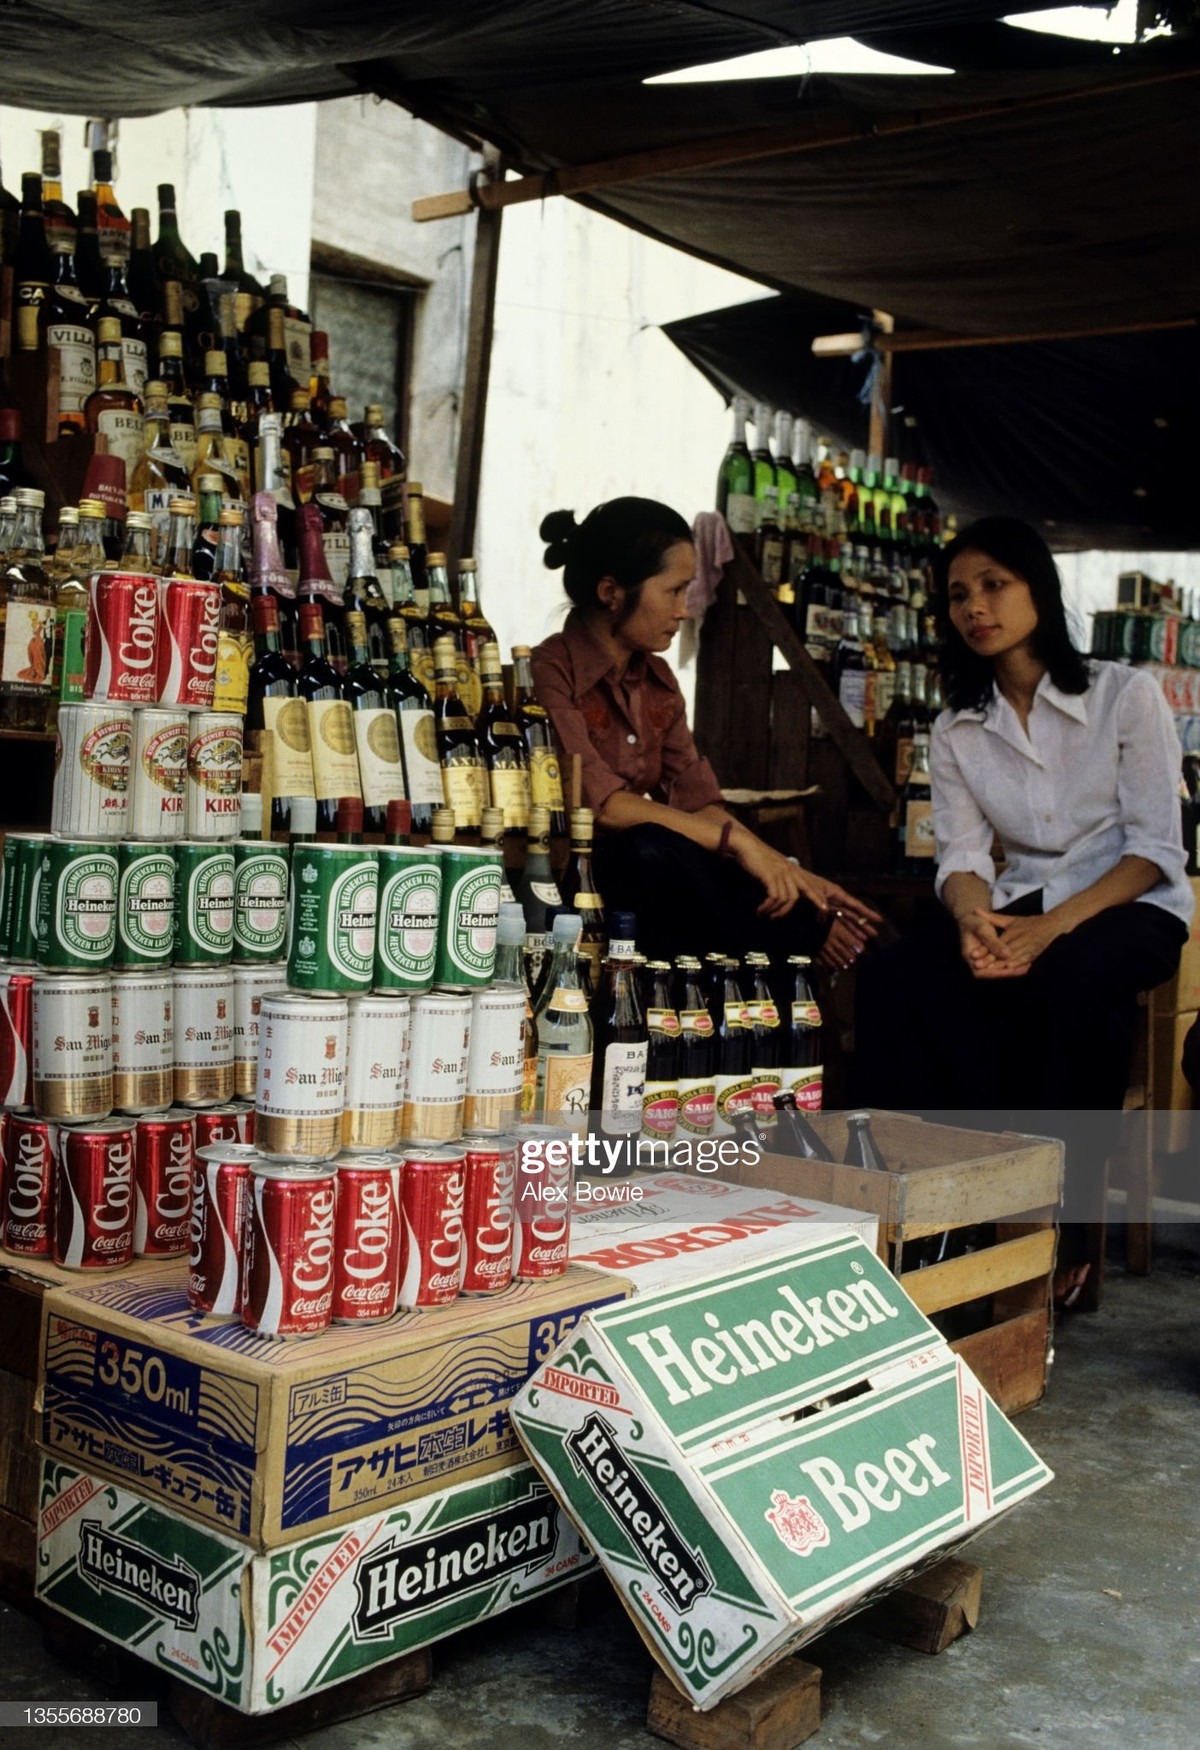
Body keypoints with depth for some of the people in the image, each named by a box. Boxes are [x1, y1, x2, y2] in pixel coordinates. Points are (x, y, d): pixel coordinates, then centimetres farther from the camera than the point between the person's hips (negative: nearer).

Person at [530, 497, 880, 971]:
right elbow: (602, 804, -22)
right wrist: (736, 839, -22)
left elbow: (697, 802, 6)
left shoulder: (656, 679, 13)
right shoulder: (550, 674, -11)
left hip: (661, 877, 6)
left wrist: (787, 871, -7)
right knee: (654, 849, -38)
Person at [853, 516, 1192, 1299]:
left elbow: (1158, 850, -10)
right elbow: (963, 856, -1)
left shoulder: (1127, 694, -5)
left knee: (1073, 980, -39)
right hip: (1022, 905, 4)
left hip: (1130, 905, -4)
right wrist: (974, 920, -26)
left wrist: (1054, 926, -24)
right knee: (894, 976, -25)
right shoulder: (956, 733, 8)